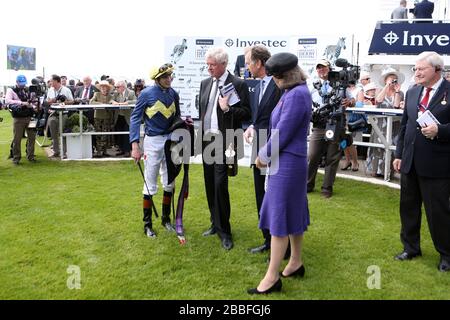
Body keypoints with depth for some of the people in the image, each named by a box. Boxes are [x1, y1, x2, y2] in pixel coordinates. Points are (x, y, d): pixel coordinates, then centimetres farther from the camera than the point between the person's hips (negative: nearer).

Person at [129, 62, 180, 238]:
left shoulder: (174, 94, 3)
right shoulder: (146, 94, -11)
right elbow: (135, 118, -10)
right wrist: (135, 145, -17)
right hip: (153, 141, -5)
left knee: (169, 183, 13)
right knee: (150, 184, 2)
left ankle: (166, 218, 29)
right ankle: (147, 224, 14)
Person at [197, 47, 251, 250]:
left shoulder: (238, 84, -7)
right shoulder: (205, 83, 12)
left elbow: (246, 114, -8)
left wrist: (227, 109, -23)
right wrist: (200, 135, 15)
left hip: (224, 142, -6)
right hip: (206, 140, 7)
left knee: (220, 185, -10)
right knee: (210, 185, 12)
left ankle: (224, 231, 3)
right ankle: (216, 224, 25)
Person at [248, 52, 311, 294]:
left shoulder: (297, 95, -21)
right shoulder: (293, 92, 10)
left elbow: (282, 134, -20)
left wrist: (263, 156, -8)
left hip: (287, 163, -10)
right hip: (289, 161, 10)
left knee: (279, 216, -3)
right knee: (293, 212, 18)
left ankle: (272, 277, 7)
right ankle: (296, 262, 32)